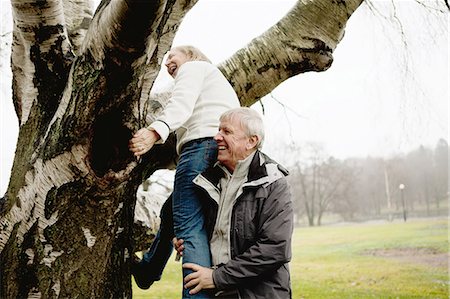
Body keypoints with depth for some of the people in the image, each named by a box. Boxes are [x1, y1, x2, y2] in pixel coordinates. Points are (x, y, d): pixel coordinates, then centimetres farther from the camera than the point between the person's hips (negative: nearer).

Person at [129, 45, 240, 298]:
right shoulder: (214, 78, 40)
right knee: (171, 210, 22)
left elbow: (182, 103, -14)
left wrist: (157, 130, -30)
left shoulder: (193, 67, 9)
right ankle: (146, 271, 33)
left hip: (203, 144, -10)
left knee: (189, 226, -18)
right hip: (223, 151, 10)